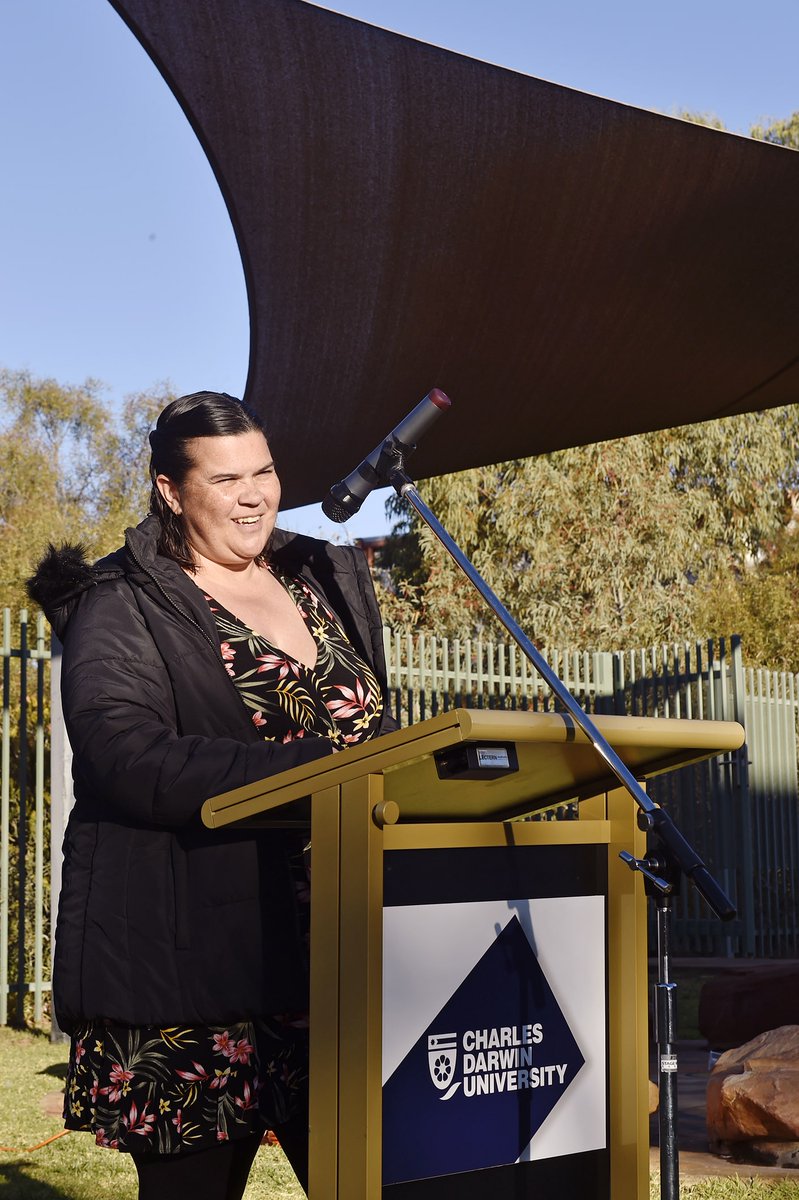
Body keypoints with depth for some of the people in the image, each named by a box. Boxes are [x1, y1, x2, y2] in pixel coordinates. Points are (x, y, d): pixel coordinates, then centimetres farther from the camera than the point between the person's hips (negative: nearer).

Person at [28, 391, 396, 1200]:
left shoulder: (330, 582, 16)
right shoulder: (121, 609, -3)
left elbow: (374, 734, 24)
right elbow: (132, 762, -19)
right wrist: (314, 768, -26)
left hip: (331, 953, 5)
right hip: (189, 963, -5)